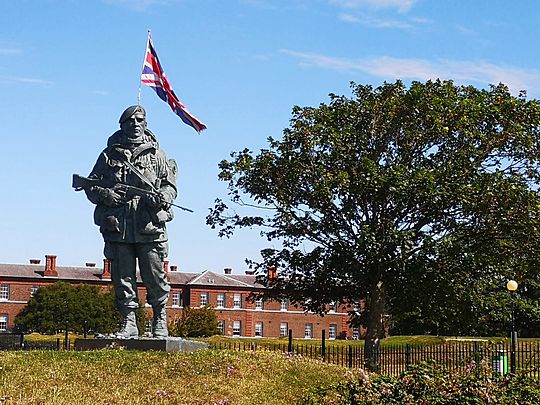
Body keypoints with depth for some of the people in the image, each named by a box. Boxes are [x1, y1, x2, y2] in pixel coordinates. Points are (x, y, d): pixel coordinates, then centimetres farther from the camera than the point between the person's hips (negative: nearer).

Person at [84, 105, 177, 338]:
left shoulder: (156, 154, 13)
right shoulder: (109, 154, 13)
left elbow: (171, 185, 12)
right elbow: (91, 185, 14)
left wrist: (161, 197, -10)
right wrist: (104, 194, -8)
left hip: (149, 226, -1)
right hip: (117, 226, 1)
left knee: (154, 275, -1)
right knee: (123, 278, 3)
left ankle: (160, 320, 13)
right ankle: (129, 322, 10)